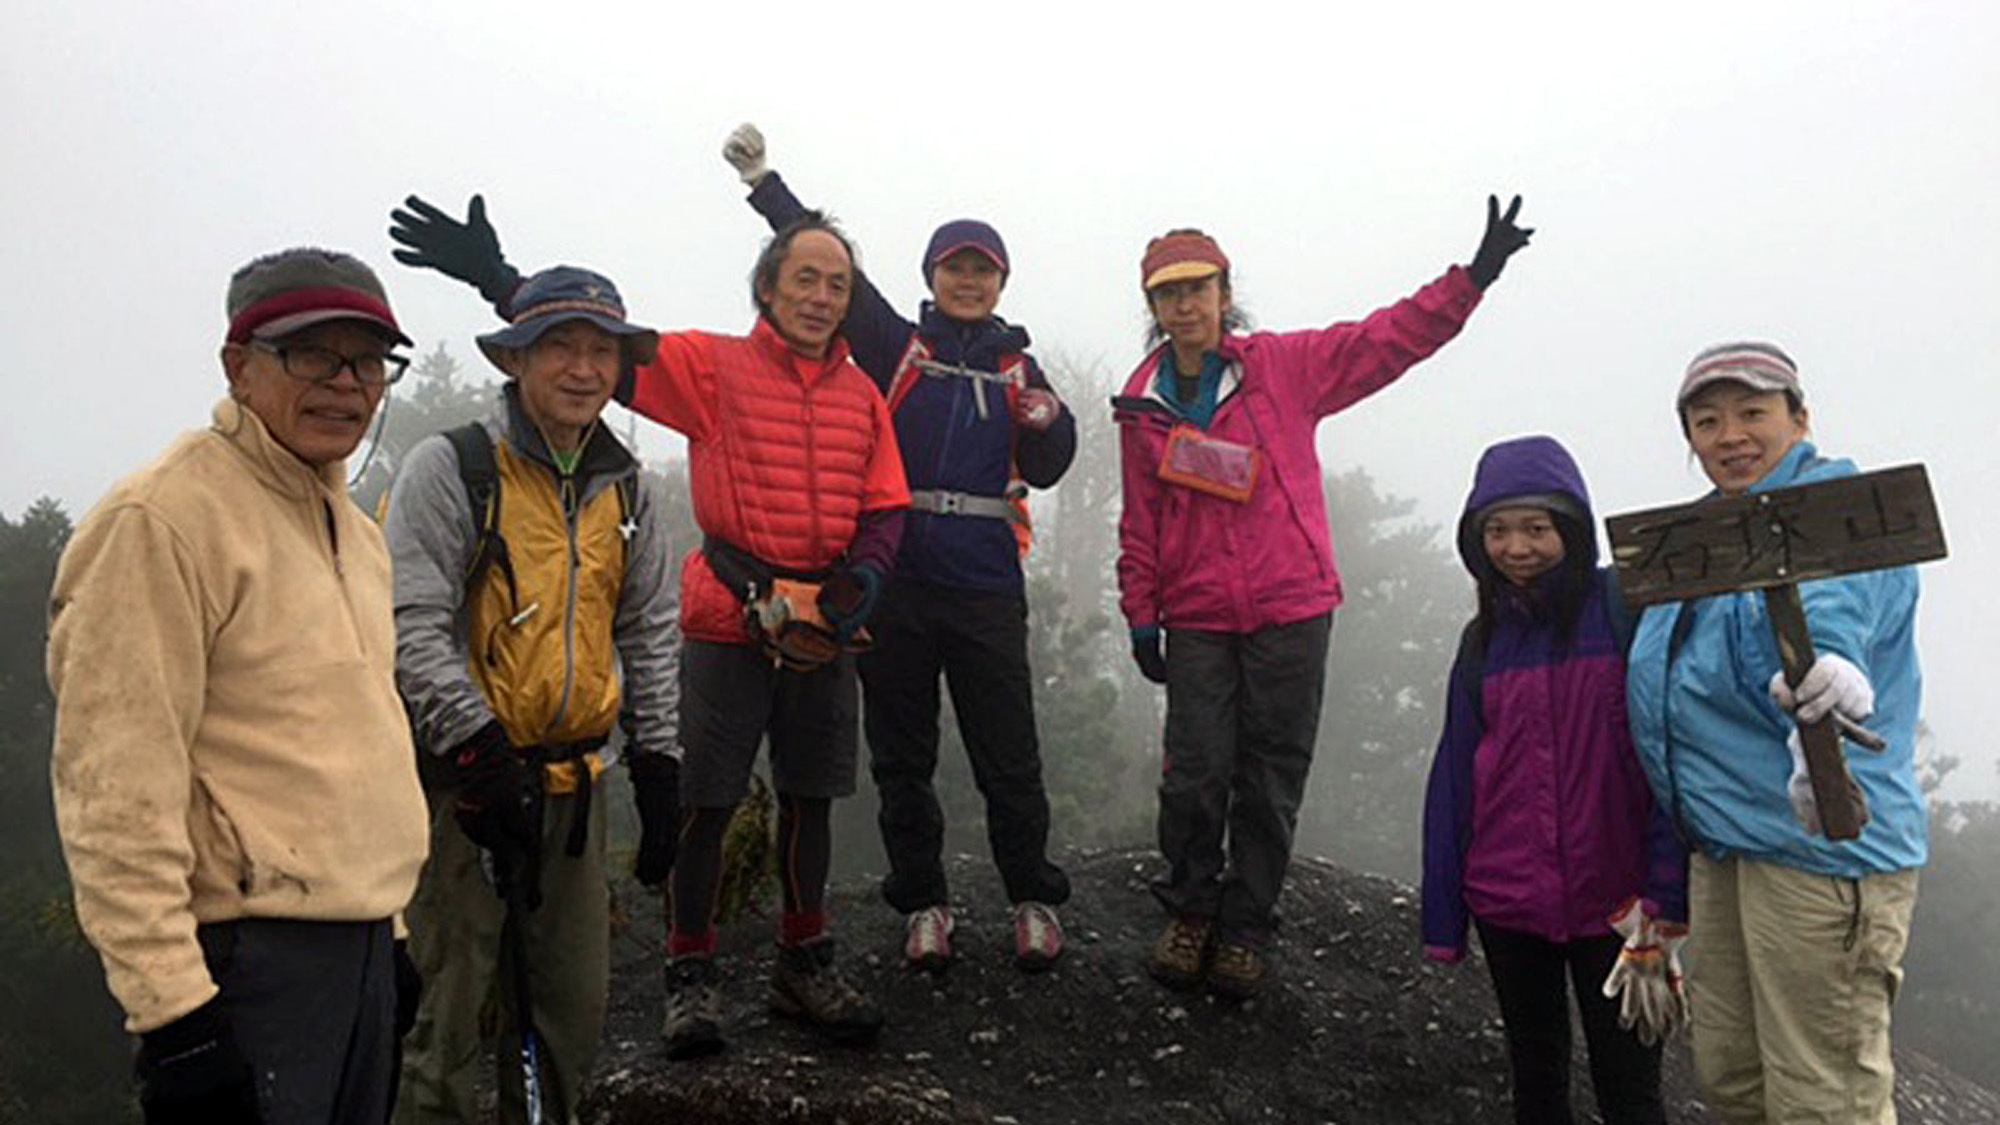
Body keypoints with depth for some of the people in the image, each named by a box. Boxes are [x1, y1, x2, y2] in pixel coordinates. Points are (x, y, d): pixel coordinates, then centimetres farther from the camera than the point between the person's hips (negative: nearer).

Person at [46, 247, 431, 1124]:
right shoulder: (162, 520, -14)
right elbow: (117, 787, -18)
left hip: (362, 943, 8)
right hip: (246, 960, -8)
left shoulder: (352, 526, 13)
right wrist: (171, 1005, -21)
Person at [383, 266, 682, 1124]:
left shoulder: (630, 491, 10)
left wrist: (658, 767, 10)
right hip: (461, 776, -5)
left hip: (573, 782, 5)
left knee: (575, 1005, 13)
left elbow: (651, 634, 15)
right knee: (456, 1004, -1)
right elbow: (411, 626, -13)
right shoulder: (449, 468, -7)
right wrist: (479, 754, -18)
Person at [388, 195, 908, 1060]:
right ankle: (691, 975, 15)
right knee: (705, 798, 0)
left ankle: (805, 967, 26)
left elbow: (885, 512, 9)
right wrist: (493, 277, -14)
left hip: (823, 630, 4)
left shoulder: (861, 395, 11)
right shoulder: (710, 365, 1)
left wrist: (852, 594, -7)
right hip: (727, 621, -4)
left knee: (809, 795, 12)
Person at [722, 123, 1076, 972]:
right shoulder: (896, 346, 9)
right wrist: (765, 182, -2)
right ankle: (922, 902, 23)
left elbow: (1045, 472, 8)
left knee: (1008, 757, 3)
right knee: (900, 756, 8)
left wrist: (1048, 424, -13)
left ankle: (1033, 900, 19)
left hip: (986, 586, 0)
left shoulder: (1017, 368, 13)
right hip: (895, 577, 0)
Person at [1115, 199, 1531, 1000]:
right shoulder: (1142, 404, 6)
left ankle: (1245, 928, 22)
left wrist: (1474, 276, -11)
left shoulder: (1283, 366, 0)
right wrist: (1141, 614, 8)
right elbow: (1140, 522, 11)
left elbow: (1389, 339, -1)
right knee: (1195, 774, 0)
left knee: (1271, 781, 6)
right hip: (1196, 620, 1)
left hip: (1291, 610, -1)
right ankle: (1189, 911, 23)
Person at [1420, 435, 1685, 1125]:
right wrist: (1443, 921, 6)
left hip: (1612, 902, -4)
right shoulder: (1485, 639, 6)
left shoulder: (1627, 613, -7)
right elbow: (1453, 781, 7)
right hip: (1507, 903, 4)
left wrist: (1665, 893, -18)